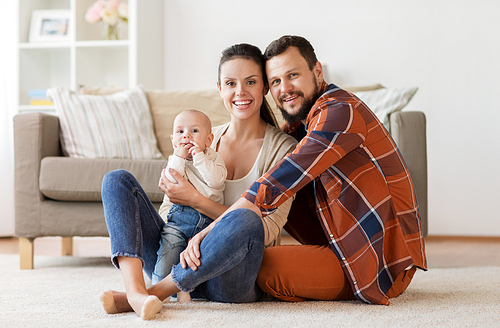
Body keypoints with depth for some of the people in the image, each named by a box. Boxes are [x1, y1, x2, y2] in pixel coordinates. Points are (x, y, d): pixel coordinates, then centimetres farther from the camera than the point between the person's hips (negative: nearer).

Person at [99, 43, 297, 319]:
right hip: (177, 257, 5)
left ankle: (156, 292, -26)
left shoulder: (282, 147, -1)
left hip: (233, 280, -5)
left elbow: (268, 230, -10)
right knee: (118, 180, -10)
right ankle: (136, 291, -33)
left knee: (245, 220, -38)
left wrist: (195, 199, -16)